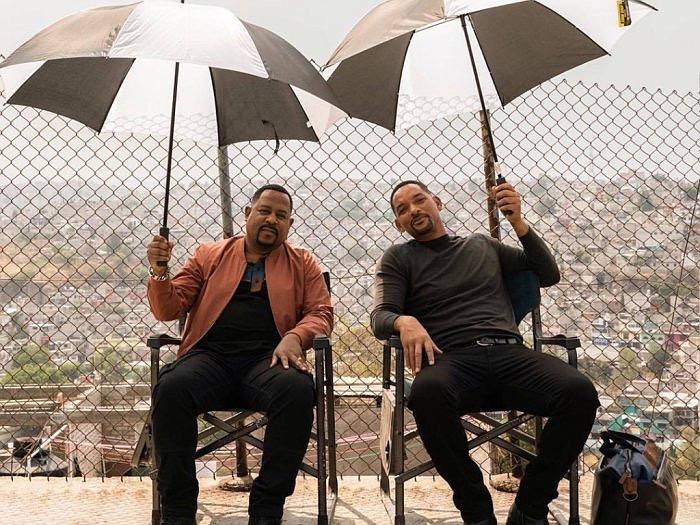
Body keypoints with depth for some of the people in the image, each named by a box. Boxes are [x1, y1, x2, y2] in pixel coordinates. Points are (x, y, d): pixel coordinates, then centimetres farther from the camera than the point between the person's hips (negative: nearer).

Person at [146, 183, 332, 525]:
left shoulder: (302, 263, 21)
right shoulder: (209, 255, 20)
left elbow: (321, 312, 11)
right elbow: (168, 309, 17)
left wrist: (295, 337, -10)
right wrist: (159, 272, -4)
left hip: (268, 358, 0)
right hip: (210, 356, 1)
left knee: (298, 389, -35)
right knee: (170, 388, -33)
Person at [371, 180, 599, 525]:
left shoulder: (482, 246, 28)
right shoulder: (398, 258, 20)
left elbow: (549, 275, 26)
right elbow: (380, 316, 6)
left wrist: (518, 222, 13)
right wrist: (405, 322, -19)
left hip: (510, 353, 3)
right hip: (451, 359, -2)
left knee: (580, 393, -28)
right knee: (427, 393, -41)